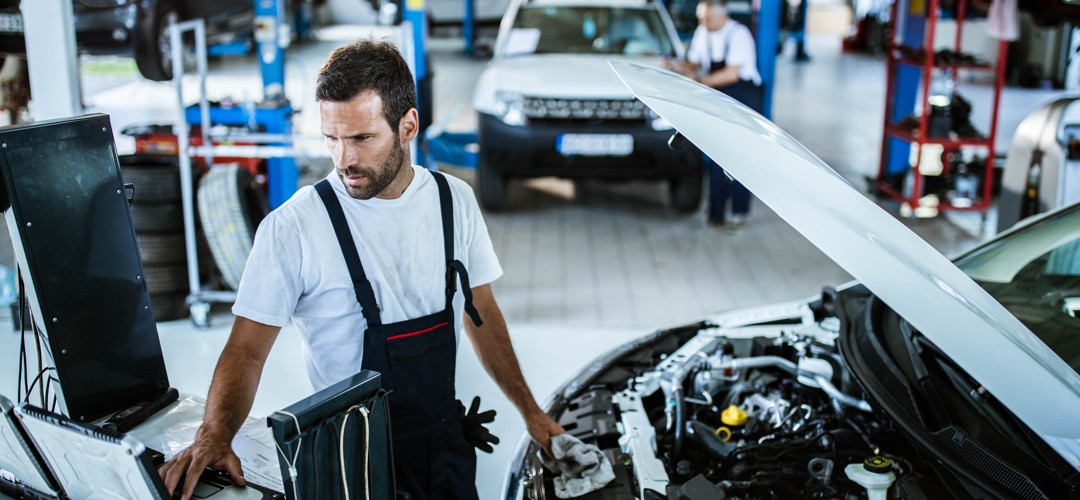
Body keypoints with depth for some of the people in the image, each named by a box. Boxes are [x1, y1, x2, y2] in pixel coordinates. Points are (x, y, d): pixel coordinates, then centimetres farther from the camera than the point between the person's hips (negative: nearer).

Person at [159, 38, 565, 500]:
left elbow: (482, 315, 6)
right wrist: (215, 435, -34)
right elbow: (247, 348, -16)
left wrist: (529, 410, 9)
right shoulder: (293, 227, -18)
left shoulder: (454, 201, -3)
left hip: (445, 443, 4)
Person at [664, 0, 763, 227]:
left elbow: (732, 73, -23)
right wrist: (680, 67, -8)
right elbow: (694, 63, 13)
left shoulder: (738, 34, -16)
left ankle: (739, 211, 6)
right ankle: (715, 212, 9)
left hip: (743, 98, -5)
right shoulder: (702, 32, 3)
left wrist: (699, 80, -24)